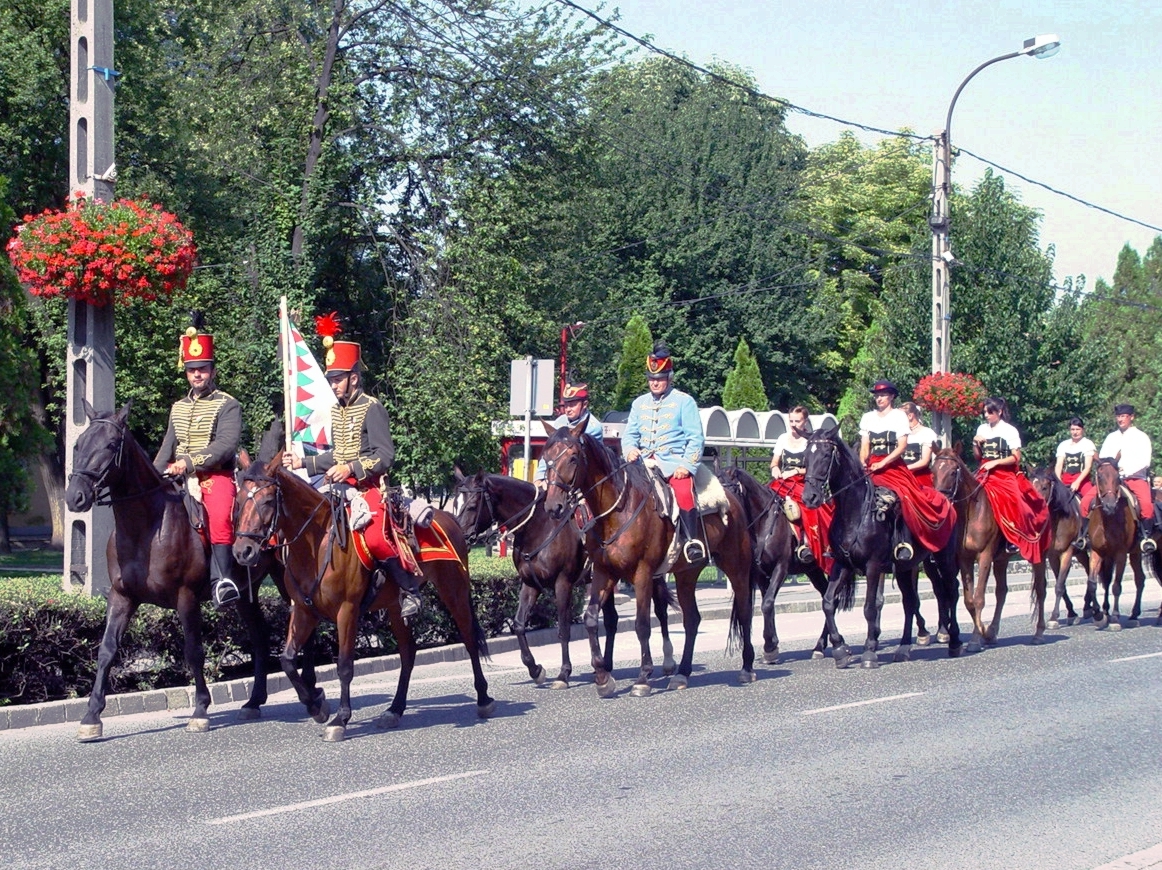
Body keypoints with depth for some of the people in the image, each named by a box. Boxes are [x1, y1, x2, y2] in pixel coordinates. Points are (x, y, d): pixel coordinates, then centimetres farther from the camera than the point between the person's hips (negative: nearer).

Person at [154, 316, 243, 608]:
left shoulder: (228, 405, -1)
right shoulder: (178, 408, 19)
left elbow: (226, 445, -15)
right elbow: (167, 448, 19)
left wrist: (189, 463, -22)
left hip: (216, 475, -7)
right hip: (179, 478, 7)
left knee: (220, 517, -33)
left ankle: (222, 581, -41)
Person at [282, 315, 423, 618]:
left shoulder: (372, 409, -10)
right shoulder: (337, 411, 14)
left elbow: (385, 456, -16)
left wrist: (352, 468, -26)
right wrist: (303, 462, 12)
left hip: (369, 488, -9)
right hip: (340, 488, 9)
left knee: (374, 538, -30)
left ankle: (409, 588, -9)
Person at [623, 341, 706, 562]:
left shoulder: (684, 401, 3)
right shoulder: (639, 403, 17)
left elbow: (695, 438, -2)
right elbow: (629, 434, 15)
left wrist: (686, 465, -13)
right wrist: (630, 449, -8)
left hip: (673, 462, -5)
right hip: (644, 463, 5)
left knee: (684, 492, -31)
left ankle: (693, 542, -26)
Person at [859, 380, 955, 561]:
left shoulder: (899, 416, 5)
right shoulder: (867, 418, 17)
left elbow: (902, 446, -4)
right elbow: (864, 447, 12)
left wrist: (882, 463, -15)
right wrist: (862, 464, -9)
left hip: (894, 465, -4)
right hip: (872, 467, 4)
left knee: (902, 496, -27)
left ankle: (904, 543, -32)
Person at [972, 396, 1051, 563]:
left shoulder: (1010, 431, -2)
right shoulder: (981, 429, 12)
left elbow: (1016, 457, -7)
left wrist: (995, 462, -16)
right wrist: (975, 444, -2)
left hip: (1005, 474, -5)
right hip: (985, 474, 5)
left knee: (1010, 500, -26)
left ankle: (1015, 538, -16)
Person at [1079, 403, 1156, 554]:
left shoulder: (1141, 437, 5)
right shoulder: (1111, 437, 17)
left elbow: (1144, 461, -6)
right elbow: (1102, 458, 13)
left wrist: (1126, 470, -18)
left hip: (1135, 477, -4)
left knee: (1146, 502, -33)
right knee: (1086, 499, -15)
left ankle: (1146, 535, -24)